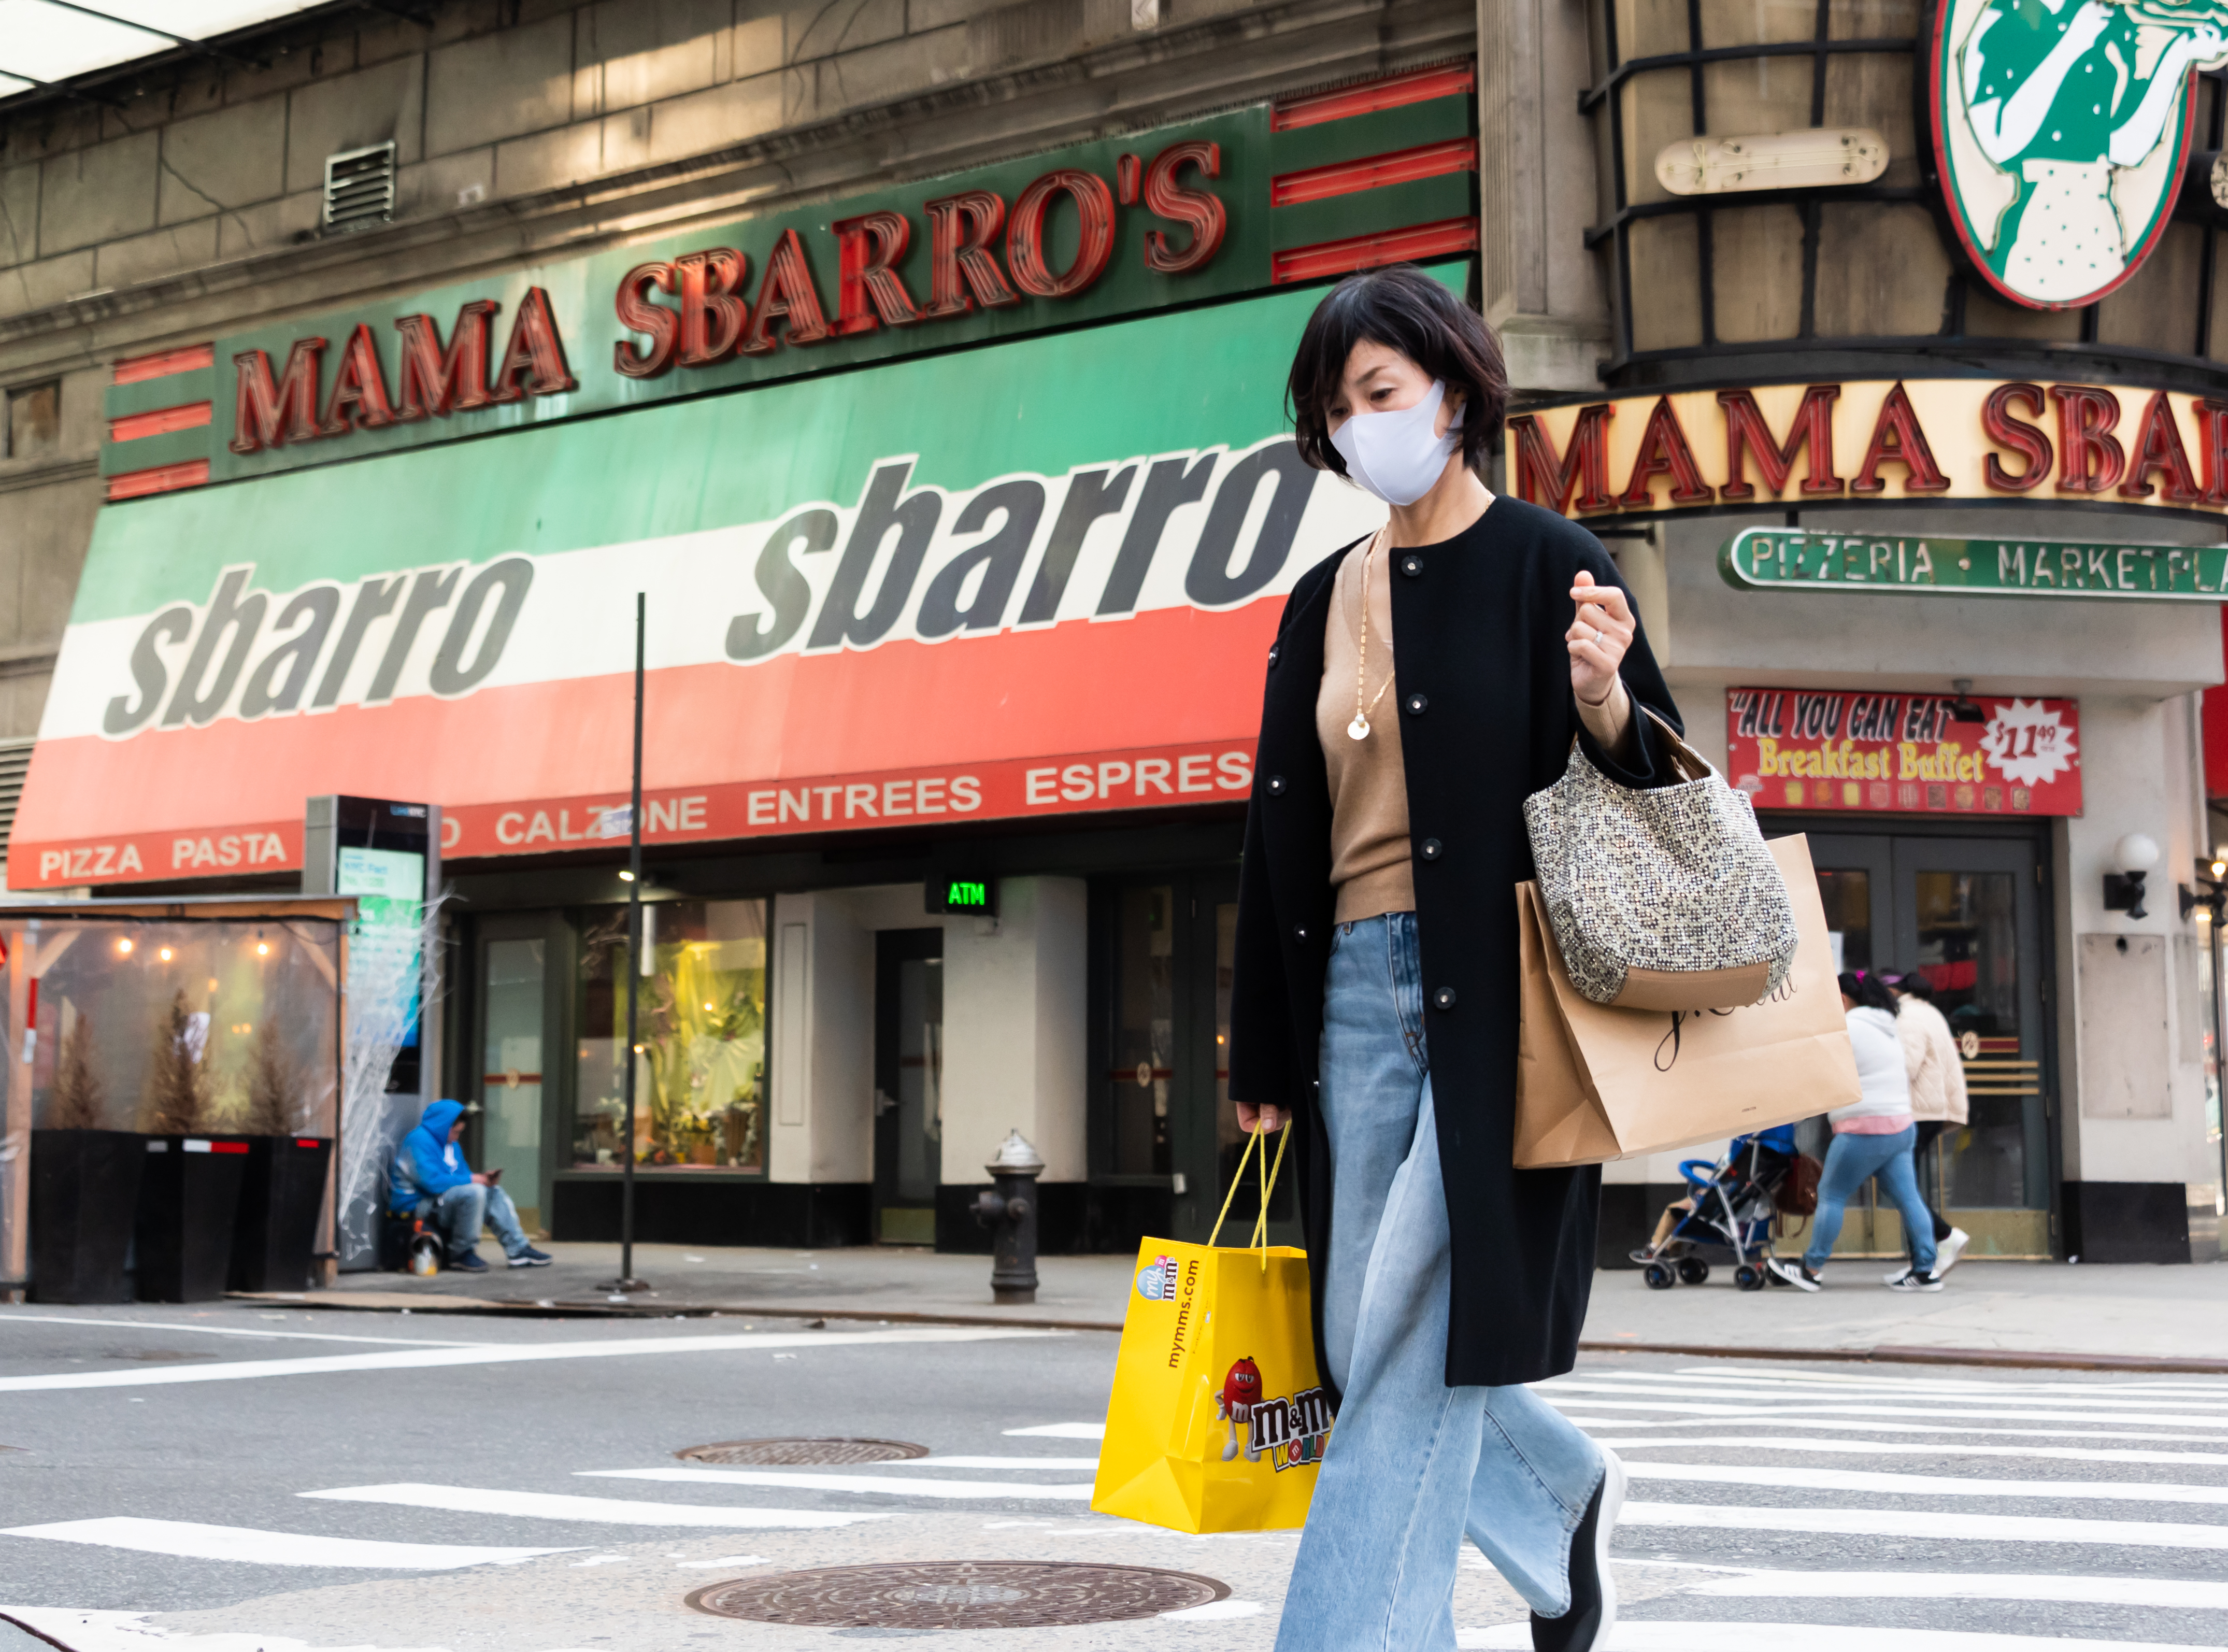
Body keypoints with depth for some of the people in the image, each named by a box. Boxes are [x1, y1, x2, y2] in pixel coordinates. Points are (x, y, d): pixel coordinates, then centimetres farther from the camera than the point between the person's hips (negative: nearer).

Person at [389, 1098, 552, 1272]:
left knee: (495, 1194, 6)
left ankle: (519, 1250, 2)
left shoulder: (452, 1146, 16)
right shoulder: (419, 1141, -17)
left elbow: (462, 1173, 18)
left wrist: (484, 1180, -5)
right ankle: (462, 1253, -18)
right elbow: (432, 1181, -26)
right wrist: (471, 1180, -19)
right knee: (474, 1193, -29)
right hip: (417, 1204, -10)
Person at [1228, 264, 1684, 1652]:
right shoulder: (1327, 600, 14)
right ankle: (1564, 1491, 34)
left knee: (1415, 1333, -9)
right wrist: (1265, 1053, 14)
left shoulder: (1545, 564, -1)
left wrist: (1601, 698, -25)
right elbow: (1281, 829, 15)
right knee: (1363, 1335, 8)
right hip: (1356, 985, 6)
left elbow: (1653, 781, -2)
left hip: (1494, 984, -6)